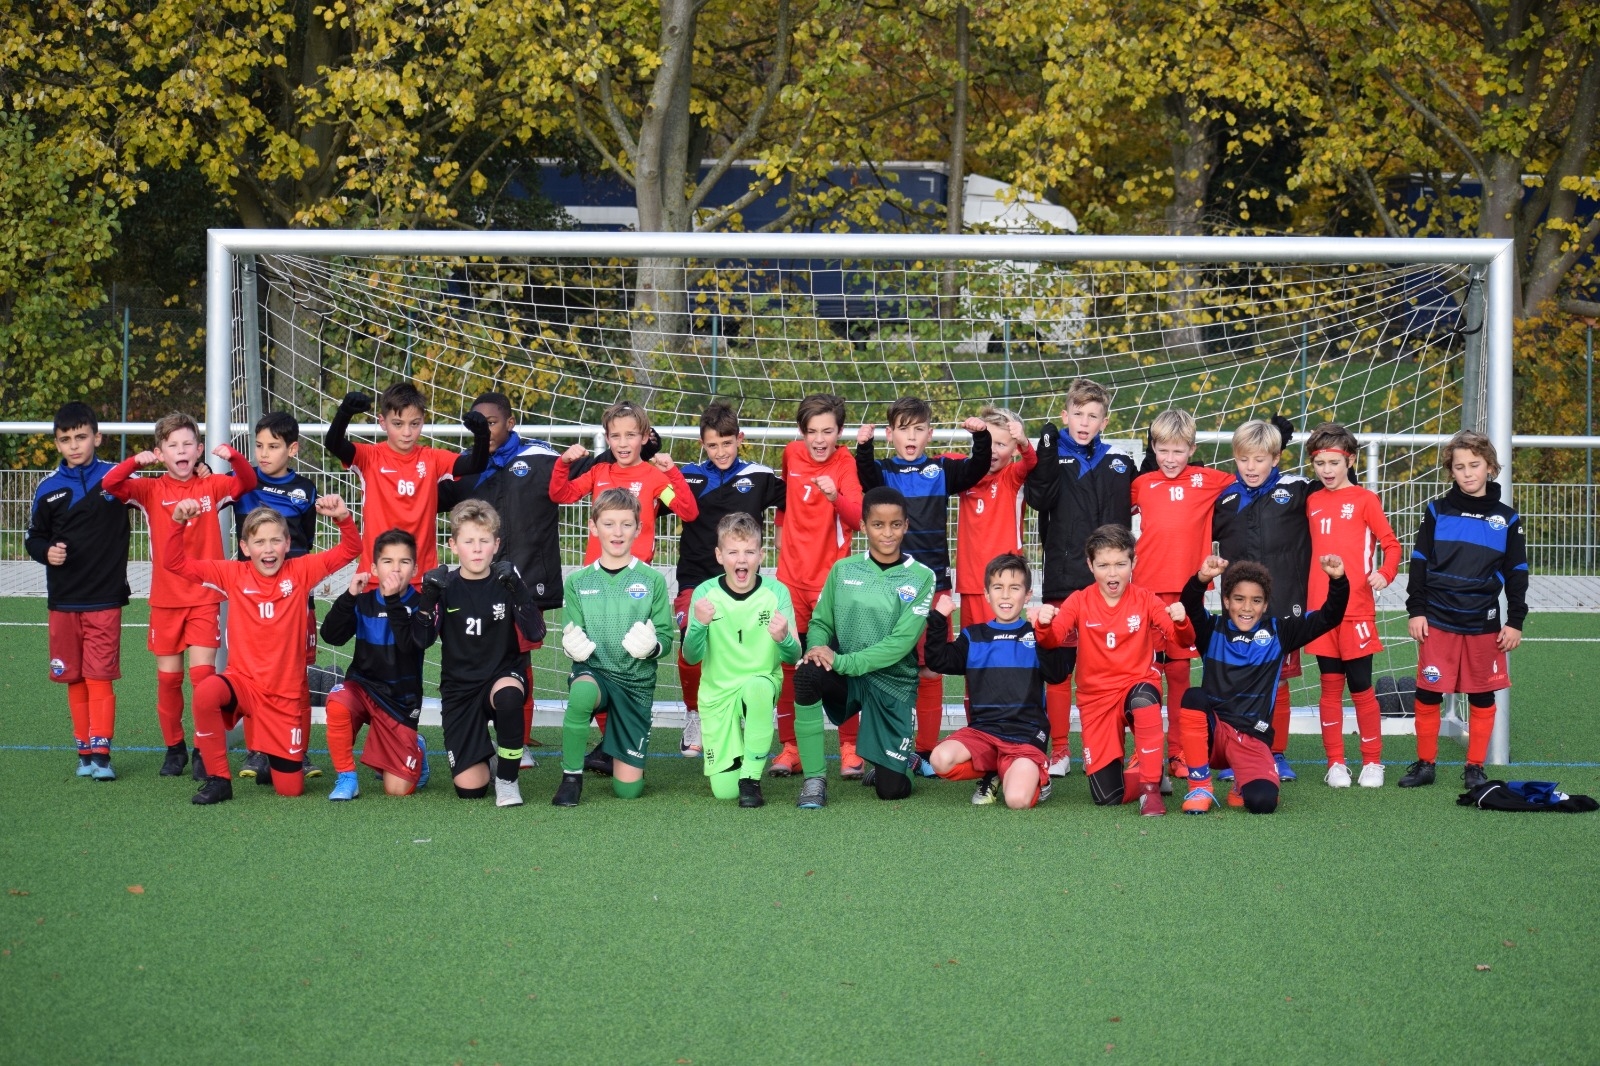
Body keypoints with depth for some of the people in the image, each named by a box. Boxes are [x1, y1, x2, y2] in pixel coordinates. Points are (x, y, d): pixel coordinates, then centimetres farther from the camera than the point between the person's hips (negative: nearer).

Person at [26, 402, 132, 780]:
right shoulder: (49, 488, 3)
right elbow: (34, 537, 11)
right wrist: (46, 551, -10)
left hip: (105, 598, -3)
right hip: (63, 600, 3)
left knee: (100, 677, -6)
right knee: (74, 679, 8)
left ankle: (101, 752, -4)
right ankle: (85, 750, 16)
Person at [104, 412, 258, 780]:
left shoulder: (211, 486, 3)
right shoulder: (151, 490, 1)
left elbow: (249, 482, -9)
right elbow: (109, 484, -10)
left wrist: (233, 456, -27)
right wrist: (137, 461, -26)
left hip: (204, 597, -1)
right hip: (165, 598, 1)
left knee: (203, 673, -9)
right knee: (168, 677, 6)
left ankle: (204, 751, -1)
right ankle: (174, 748, 20)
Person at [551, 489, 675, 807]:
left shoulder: (652, 580, -1)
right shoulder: (578, 582, 3)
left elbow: (666, 639, 0)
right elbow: (571, 637, 6)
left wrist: (652, 646, -23)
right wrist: (572, 646, -17)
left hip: (636, 681, 0)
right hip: (592, 671, 0)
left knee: (628, 788, -3)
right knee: (582, 693, -41)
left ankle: (608, 751, 35)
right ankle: (571, 776, -19)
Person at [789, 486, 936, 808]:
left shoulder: (921, 578, -6)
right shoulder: (843, 569, 2)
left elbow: (902, 642, -15)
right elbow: (820, 622, 6)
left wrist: (842, 661, -23)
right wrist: (817, 648, -19)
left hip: (892, 684, -1)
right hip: (843, 675, 1)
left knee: (891, 790, -5)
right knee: (807, 673, -35)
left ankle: (904, 760, 36)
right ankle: (814, 778, -21)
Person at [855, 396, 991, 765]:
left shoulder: (943, 469, 9)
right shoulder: (882, 470, 5)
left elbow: (977, 469, -4)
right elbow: (866, 480, -15)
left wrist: (981, 437, -21)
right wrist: (864, 447, -33)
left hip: (934, 582, 1)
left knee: (931, 669, 5)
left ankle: (926, 749, 11)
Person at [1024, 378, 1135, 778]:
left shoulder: (1119, 463, 12)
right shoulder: (1051, 457, 4)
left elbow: (1135, 506, 21)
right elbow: (1038, 497, -16)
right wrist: (1049, 451, -23)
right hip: (1062, 579, -2)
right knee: (1058, 664, 0)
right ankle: (1059, 749, 6)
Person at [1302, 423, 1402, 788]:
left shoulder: (1364, 499, -1)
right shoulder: (1312, 503, 11)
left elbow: (1391, 545, -4)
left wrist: (1384, 574, -22)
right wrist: (1302, 602, 7)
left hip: (1357, 610, -4)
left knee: (1361, 687, 0)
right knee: (1331, 687, 6)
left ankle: (1372, 762, 10)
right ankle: (1335, 763, 12)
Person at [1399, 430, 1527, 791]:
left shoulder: (1506, 519, 4)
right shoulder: (1437, 512, 2)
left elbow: (1517, 574, 7)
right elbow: (1419, 564, 4)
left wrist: (1515, 622, 2)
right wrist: (1415, 611, -2)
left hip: (1484, 625, 1)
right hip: (1438, 622, -1)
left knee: (1482, 697, 6)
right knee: (1428, 694, 0)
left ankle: (1475, 766, 16)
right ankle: (1425, 763, 12)